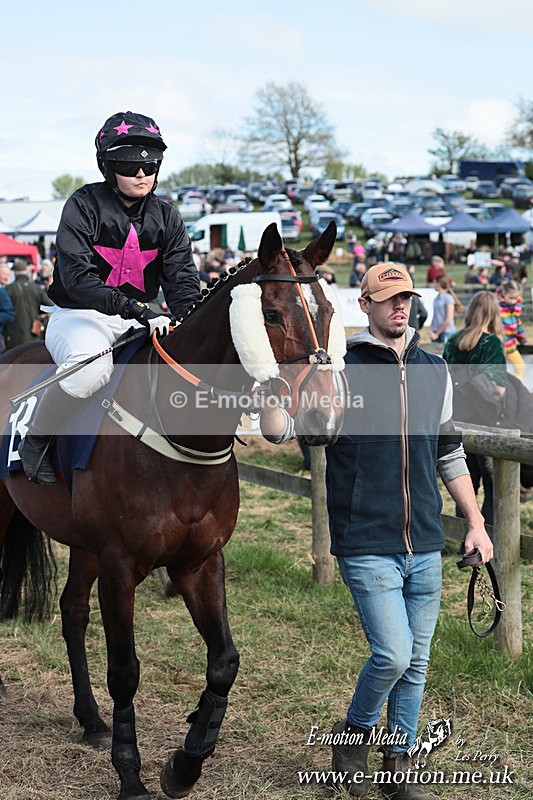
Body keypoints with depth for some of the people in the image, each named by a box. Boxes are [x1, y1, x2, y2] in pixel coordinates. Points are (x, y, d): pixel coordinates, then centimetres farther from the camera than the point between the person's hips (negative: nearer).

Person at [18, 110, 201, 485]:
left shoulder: (166, 218, 6)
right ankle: (35, 442, -14)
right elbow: (77, 277, -21)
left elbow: (183, 281, -2)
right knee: (91, 368, -37)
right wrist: (133, 307, -33)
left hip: (138, 320, 5)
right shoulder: (84, 205, -9)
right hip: (78, 316, -5)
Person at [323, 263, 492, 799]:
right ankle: (355, 732, 17)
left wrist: (475, 523, 16)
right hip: (366, 545, -5)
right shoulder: (342, 370, -6)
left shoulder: (434, 372, 10)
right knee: (393, 654, -12)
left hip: (425, 546, 5)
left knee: (416, 663, 10)